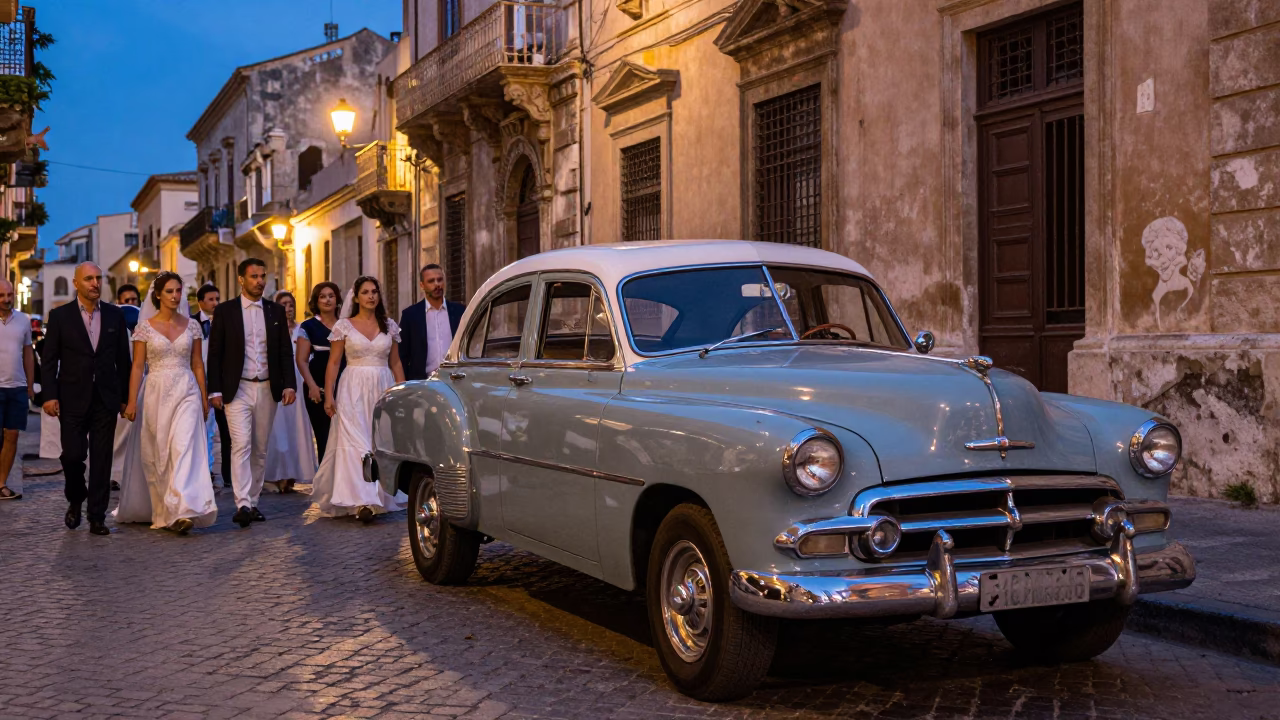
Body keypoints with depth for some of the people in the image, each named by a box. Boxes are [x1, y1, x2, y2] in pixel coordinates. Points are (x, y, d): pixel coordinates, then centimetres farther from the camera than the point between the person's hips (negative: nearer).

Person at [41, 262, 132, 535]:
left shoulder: (115, 315, 6)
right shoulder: (60, 316, 1)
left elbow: (123, 359, 9)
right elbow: (49, 360, 0)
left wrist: (125, 396, 7)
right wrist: (50, 395, -9)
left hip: (106, 399, 2)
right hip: (73, 399, -1)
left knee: (102, 459, 1)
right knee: (73, 455, -4)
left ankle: (97, 517, 8)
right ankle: (75, 500, 24)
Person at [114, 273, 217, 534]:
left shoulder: (192, 325, 7)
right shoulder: (145, 326, 2)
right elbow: (137, 366, 1)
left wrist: (204, 398, 10)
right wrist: (131, 401, -4)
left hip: (186, 393, 0)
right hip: (156, 393, 0)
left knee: (184, 447, -15)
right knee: (156, 455, 6)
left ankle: (182, 511, -23)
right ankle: (162, 513, 19)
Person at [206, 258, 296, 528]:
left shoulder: (276, 311, 9)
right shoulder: (225, 311, 1)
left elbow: (285, 352, 8)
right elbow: (214, 353, 0)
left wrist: (289, 384, -5)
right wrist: (215, 390, -7)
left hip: (267, 389, 3)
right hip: (237, 389, -3)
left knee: (260, 450, 9)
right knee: (241, 445, -14)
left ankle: (253, 502, 18)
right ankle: (242, 505, -20)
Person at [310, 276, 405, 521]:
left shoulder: (389, 326, 9)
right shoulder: (344, 326, 2)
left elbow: (396, 363, 13)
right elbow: (333, 363, 1)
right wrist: (328, 396, -7)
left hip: (382, 389, 3)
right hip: (354, 390, -3)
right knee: (356, 443, -12)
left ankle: (379, 498, 14)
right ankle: (362, 501, -19)